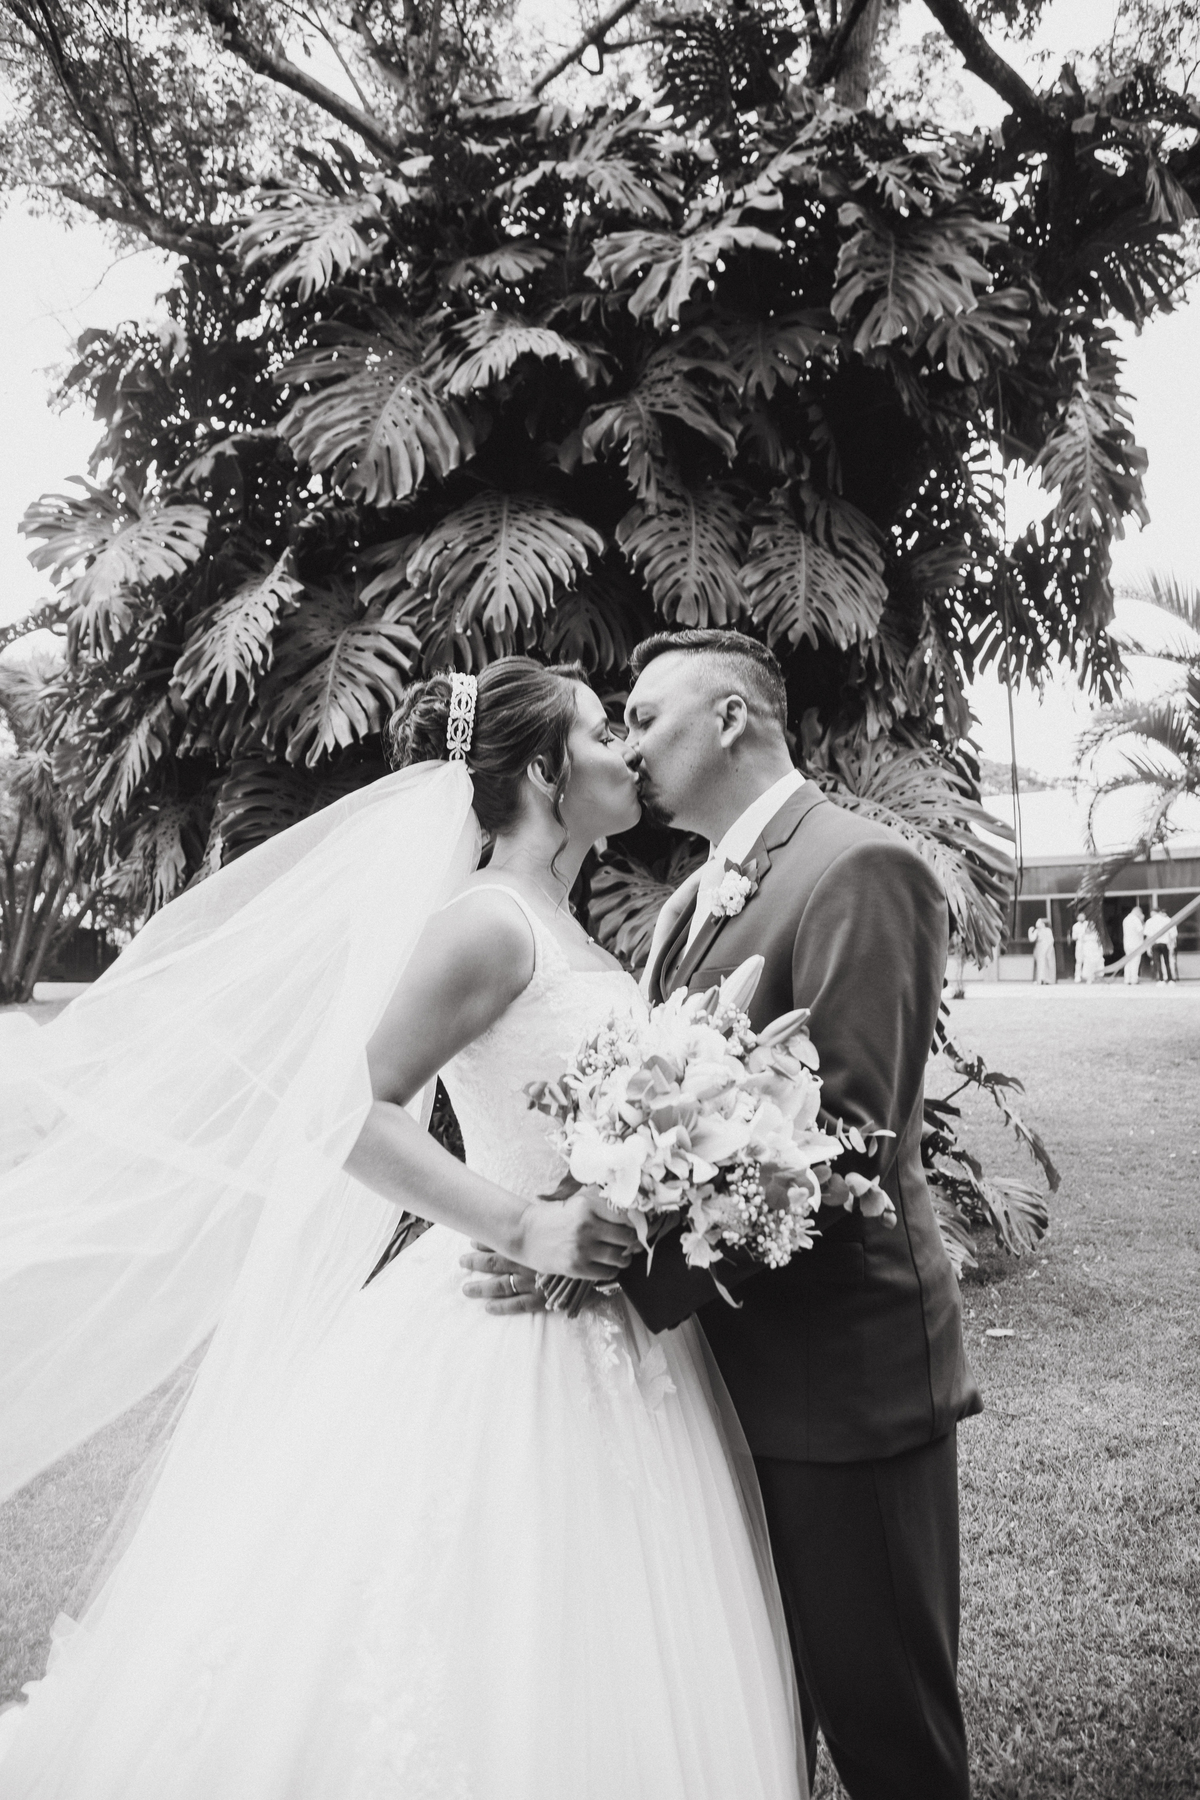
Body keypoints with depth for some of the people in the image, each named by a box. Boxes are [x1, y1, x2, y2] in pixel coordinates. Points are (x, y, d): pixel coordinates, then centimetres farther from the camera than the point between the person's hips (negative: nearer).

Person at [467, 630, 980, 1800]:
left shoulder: (860, 871, -17)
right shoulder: (688, 904, 12)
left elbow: (842, 1138, -25)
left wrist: (627, 1261, -30)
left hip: (840, 1368, -8)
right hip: (726, 1362, 8)